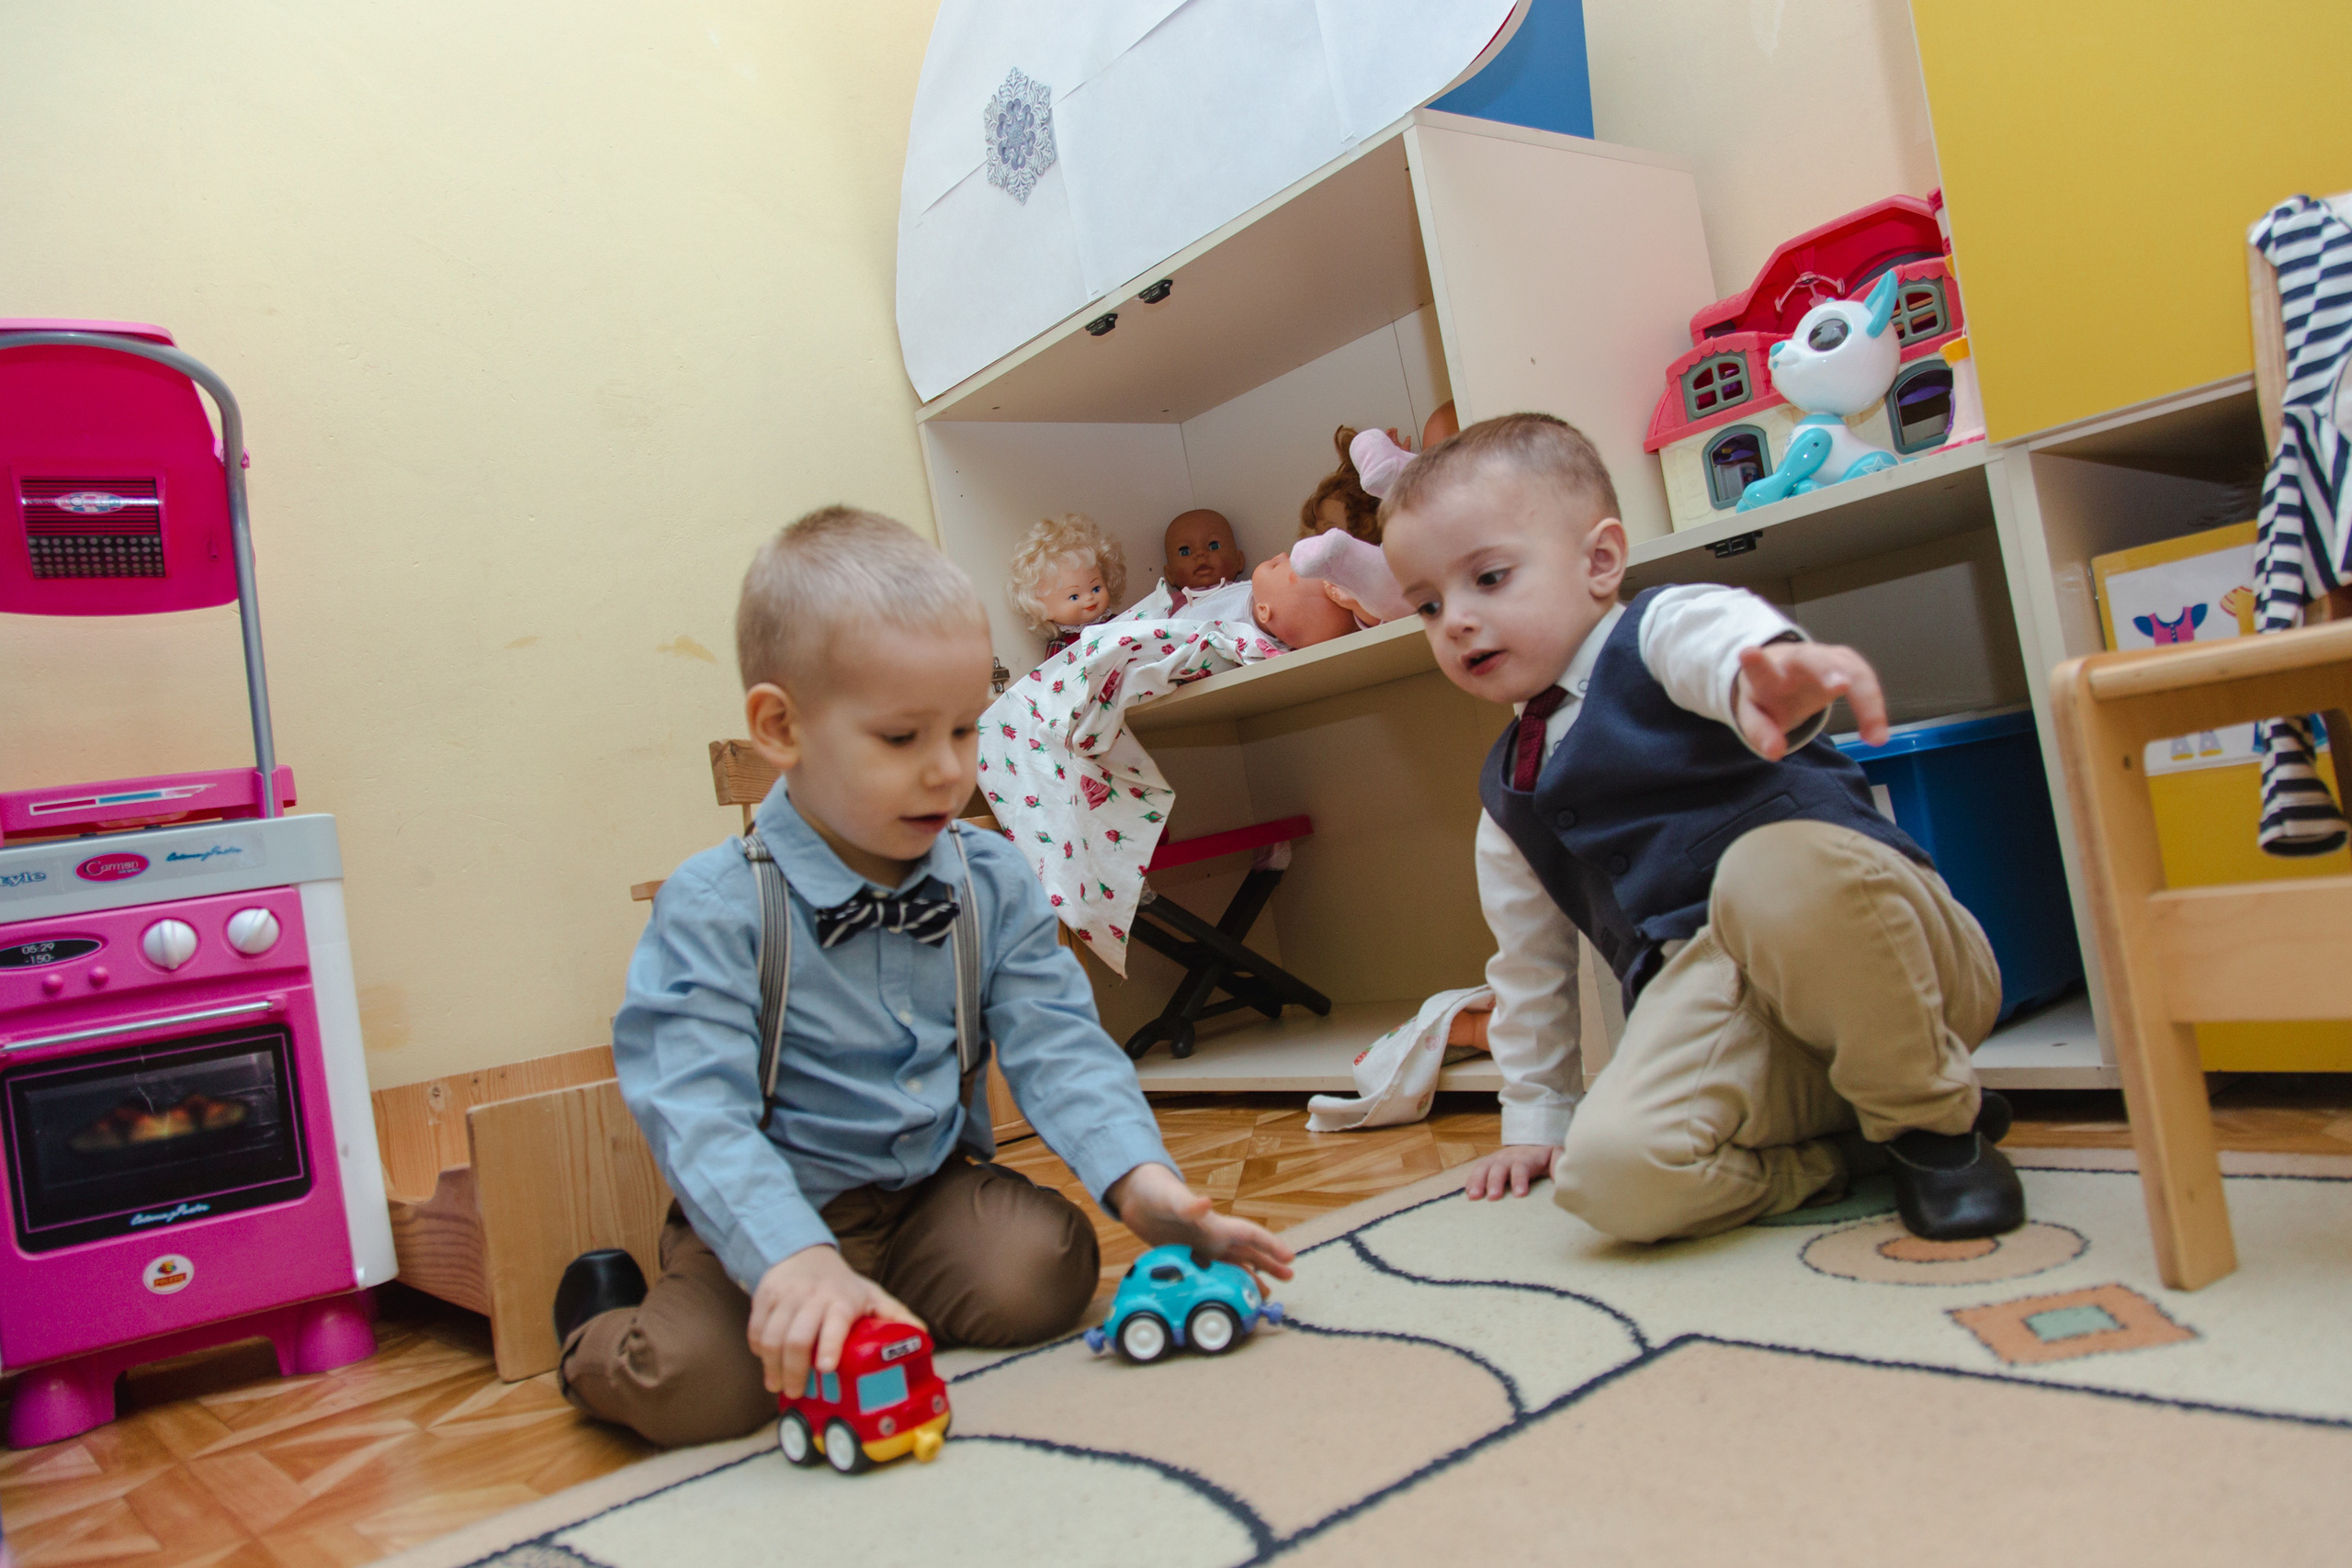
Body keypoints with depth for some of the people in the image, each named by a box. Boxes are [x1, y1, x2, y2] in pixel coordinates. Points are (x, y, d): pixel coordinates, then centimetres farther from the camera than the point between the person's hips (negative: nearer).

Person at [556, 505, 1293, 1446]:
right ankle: (604, 1319, 11)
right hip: (773, 1215, -3)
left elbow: (1055, 1045, -6)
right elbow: (698, 1109, -25)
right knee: (695, 1380, -25)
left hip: (932, 1190, 4)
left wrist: (1140, 1179, -24)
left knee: (1045, 1271, -21)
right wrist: (793, 1260, -41)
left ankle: (869, 1315, 6)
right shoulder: (713, 908, -18)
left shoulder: (993, 883, -3)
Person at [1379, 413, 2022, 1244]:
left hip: (1865, 958, -4)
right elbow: (1529, 966, 28)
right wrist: (1535, 1119, 29)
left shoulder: (1661, 632, -1)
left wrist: (1771, 676, -53)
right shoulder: (1510, 789, 20)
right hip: (1709, 1001, 4)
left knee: (1778, 868, -39)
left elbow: (1728, 635, -29)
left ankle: (1933, 1122, -13)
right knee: (1612, 1171, -27)